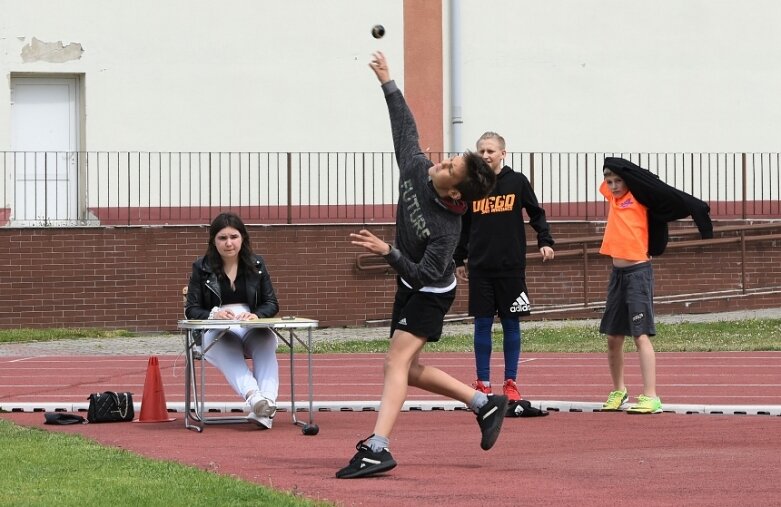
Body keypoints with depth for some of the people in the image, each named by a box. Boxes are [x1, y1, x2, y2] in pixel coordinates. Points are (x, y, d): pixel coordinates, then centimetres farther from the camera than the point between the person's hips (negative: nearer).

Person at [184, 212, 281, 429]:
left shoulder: (256, 265, 14)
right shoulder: (202, 268, 8)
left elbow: (272, 304, 11)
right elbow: (191, 310, 5)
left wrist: (256, 314, -14)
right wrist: (213, 314, -18)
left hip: (253, 328, 2)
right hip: (216, 331, -2)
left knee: (266, 342, -36)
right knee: (227, 350, -39)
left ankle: (267, 401, -56)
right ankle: (253, 396, -65)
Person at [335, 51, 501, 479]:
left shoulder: (447, 228, -31)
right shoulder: (416, 169, -14)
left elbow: (423, 276, -33)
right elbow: (405, 127, 2)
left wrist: (388, 252, -42)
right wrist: (387, 83, 7)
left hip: (430, 295, -9)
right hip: (408, 288, 9)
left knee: (397, 363, -20)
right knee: (409, 370, 12)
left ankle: (377, 448, -29)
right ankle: (485, 404, 22)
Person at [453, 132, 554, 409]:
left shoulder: (518, 182, -1)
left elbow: (536, 214, 8)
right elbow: (463, 227, 11)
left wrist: (545, 241, -4)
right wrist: (459, 260, 12)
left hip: (511, 266, -1)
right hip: (480, 268, 1)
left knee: (511, 324, 3)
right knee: (482, 323, 2)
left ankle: (511, 383, 10)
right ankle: (483, 384, 8)